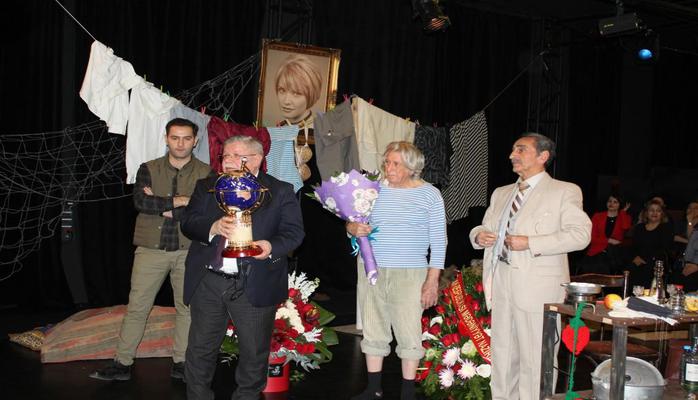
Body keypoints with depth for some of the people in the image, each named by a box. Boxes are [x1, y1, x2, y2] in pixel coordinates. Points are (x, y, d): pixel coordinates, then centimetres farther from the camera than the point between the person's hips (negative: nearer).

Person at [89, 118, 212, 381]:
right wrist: (180, 201, -14)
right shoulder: (149, 169, 6)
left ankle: (181, 363, 19)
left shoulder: (205, 174, 2)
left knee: (187, 307, 7)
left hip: (189, 250, 0)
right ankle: (122, 363, 12)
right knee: (137, 306, 3)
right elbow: (140, 201, -11)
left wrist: (162, 207, -14)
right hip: (151, 249, 0)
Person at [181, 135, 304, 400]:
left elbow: (293, 231, -3)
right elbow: (188, 223, 2)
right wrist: (213, 227, -18)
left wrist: (271, 246, -23)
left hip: (255, 286, -2)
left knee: (254, 353, 7)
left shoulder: (280, 191, 2)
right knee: (200, 349, 10)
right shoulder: (206, 187, 11)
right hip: (208, 283, 2)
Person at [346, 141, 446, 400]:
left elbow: (438, 242, -2)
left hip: (409, 275, -4)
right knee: (373, 332, 10)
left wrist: (432, 281, -8)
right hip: (371, 272, 4)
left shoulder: (429, 194, -2)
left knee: (409, 334, -1)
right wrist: (353, 228, -8)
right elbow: (352, 221, 17)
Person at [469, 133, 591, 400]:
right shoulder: (501, 194, 20)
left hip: (538, 287, -6)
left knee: (534, 361, -4)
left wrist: (530, 243, -18)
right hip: (501, 284, 6)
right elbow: (486, 227, 27)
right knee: (502, 356, 11)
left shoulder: (565, 192, -1)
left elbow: (580, 234, -12)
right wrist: (479, 236, 2)